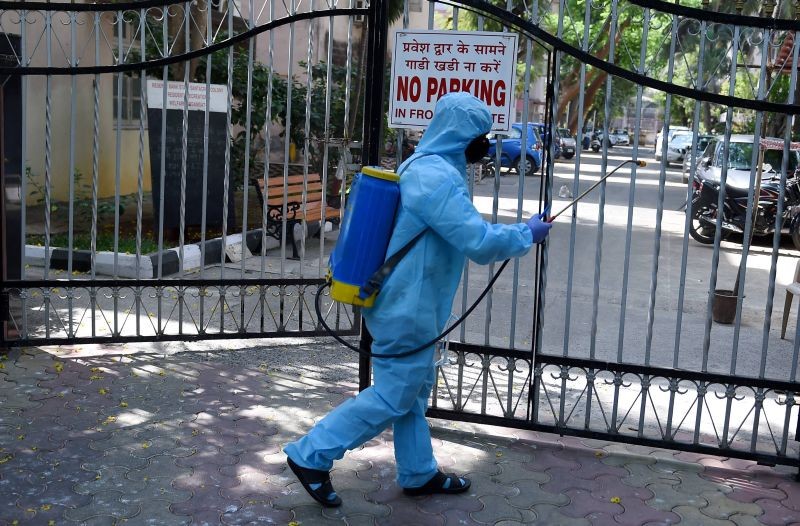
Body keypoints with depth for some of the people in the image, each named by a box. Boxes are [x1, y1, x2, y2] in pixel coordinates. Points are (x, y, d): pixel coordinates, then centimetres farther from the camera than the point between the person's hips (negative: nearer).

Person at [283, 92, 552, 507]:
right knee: (393, 396, 1)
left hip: (407, 303, 10)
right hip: (408, 308, -10)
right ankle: (310, 456, 9)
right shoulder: (437, 178, -23)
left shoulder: (425, 167, 10)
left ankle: (419, 474, 33)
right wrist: (527, 234, -10)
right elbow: (480, 243, -25)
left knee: (414, 389, 18)